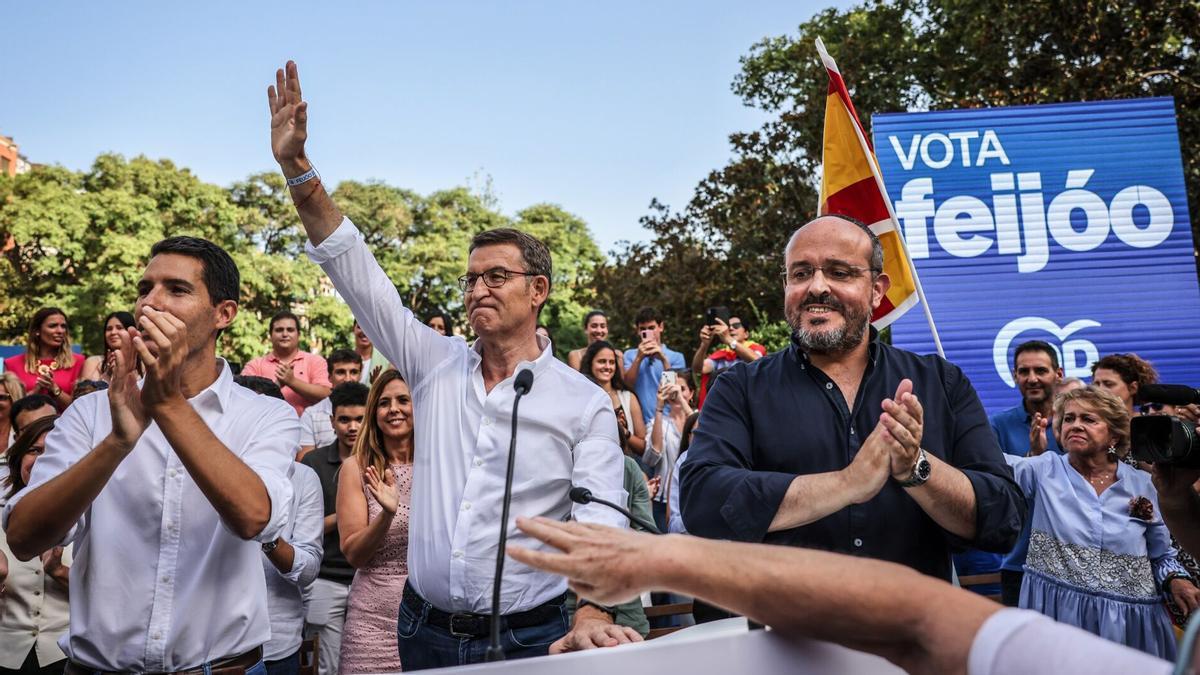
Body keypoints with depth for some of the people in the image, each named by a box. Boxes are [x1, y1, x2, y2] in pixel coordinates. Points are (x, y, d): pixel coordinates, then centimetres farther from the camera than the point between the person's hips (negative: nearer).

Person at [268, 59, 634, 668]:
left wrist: (591, 617, -32)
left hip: (530, 639, -3)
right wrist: (296, 166, -8)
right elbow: (357, 274, -2)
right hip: (425, 630, 4)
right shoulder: (436, 366, 1)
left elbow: (598, 525, -14)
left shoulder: (586, 404, -8)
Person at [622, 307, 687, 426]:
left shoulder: (676, 357, 6)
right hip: (640, 421, 1)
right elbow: (627, 385, -3)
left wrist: (664, 360, -15)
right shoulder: (630, 355, 10)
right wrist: (639, 358, -14)